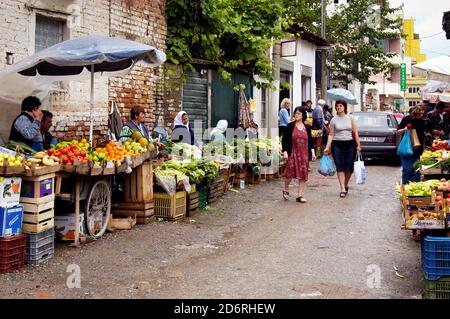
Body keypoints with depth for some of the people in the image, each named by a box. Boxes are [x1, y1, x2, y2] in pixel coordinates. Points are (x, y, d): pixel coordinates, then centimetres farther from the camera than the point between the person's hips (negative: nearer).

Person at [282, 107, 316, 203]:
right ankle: (286, 190, 21)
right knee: (290, 173, -5)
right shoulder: (290, 126, 1)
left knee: (303, 175, 0)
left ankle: (300, 196, 6)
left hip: (304, 154, 3)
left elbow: (310, 141, 13)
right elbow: (285, 140, -1)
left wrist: (312, 152, 5)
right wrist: (285, 152, -8)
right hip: (293, 153, -3)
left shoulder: (307, 128, 10)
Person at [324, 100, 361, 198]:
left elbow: (355, 132, 7)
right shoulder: (334, 120, 3)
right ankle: (343, 189, -6)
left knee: (349, 167, 1)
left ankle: (346, 185, 25)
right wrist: (327, 147, -6)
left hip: (350, 144, 1)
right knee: (340, 167, -6)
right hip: (337, 145, -1)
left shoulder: (350, 118, 6)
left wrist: (358, 145, 1)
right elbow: (331, 134, 2)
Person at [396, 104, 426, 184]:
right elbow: (398, 132, -1)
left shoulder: (422, 122, 8)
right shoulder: (407, 119, -5)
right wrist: (405, 129, -21)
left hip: (417, 150, 5)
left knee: (416, 170, 5)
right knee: (408, 169, -7)